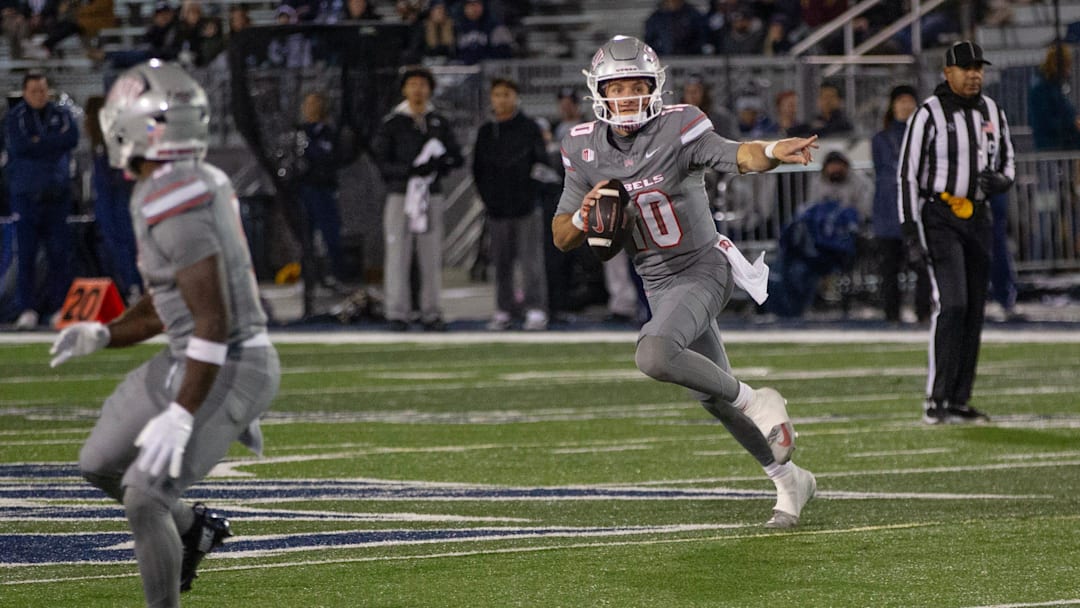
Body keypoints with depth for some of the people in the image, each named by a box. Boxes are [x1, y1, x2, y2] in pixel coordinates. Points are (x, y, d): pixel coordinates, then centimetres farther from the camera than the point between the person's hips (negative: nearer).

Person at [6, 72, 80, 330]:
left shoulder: (62, 114, 10)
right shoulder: (14, 118, 4)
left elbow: (72, 138, -8)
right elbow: (20, 145, -13)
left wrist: (39, 142, -11)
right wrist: (53, 144, -9)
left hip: (57, 193, 2)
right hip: (26, 195, -2)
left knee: (59, 253, -1)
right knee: (27, 255, -6)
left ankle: (57, 306, 5)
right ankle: (27, 309, -3)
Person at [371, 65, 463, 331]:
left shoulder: (439, 123, 13)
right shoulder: (391, 124, 0)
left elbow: (457, 157, 9)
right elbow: (382, 163, -7)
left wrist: (441, 162, -13)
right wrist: (411, 170, -21)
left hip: (431, 195, 3)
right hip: (400, 194, -3)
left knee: (432, 256, 3)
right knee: (398, 255, -5)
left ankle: (431, 312, 7)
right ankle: (397, 312, -3)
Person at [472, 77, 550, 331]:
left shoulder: (529, 128, 3)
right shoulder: (485, 132, 12)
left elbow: (542, 161, 2)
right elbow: (478, 169, 15)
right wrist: (487, 197, 6)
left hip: (526, 207, -4)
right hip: (496, 209, 4)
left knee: (531, 260, -6)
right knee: (501, 263, 6)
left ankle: (536, 310, -5)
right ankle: (503, 311, 11)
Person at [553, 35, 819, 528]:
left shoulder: (677, 129, -17)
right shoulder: (586, 150, -2)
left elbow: (737, 156, -35)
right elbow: (562, 238, 3)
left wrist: (771, 152, -57)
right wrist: (584, 217, -19)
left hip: (703, 270, -6)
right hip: (657, 282, 6)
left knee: (654, 355, -31)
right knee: (713, 397, 13)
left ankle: (756, 402, -10)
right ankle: (789, 480, 30)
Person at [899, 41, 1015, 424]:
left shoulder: (992, 112, 11)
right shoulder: (929, 113, -7)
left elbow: (1007, 164, 18)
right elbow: (907, 172, -8)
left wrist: (999, 181, -6)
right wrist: (910, 225, -15)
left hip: (977, 217, 6)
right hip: (939, 216, -6)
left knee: (974, 310, 5)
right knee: (952, 304, -17)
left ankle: (959, 401, 10)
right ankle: (936, 400, -15)